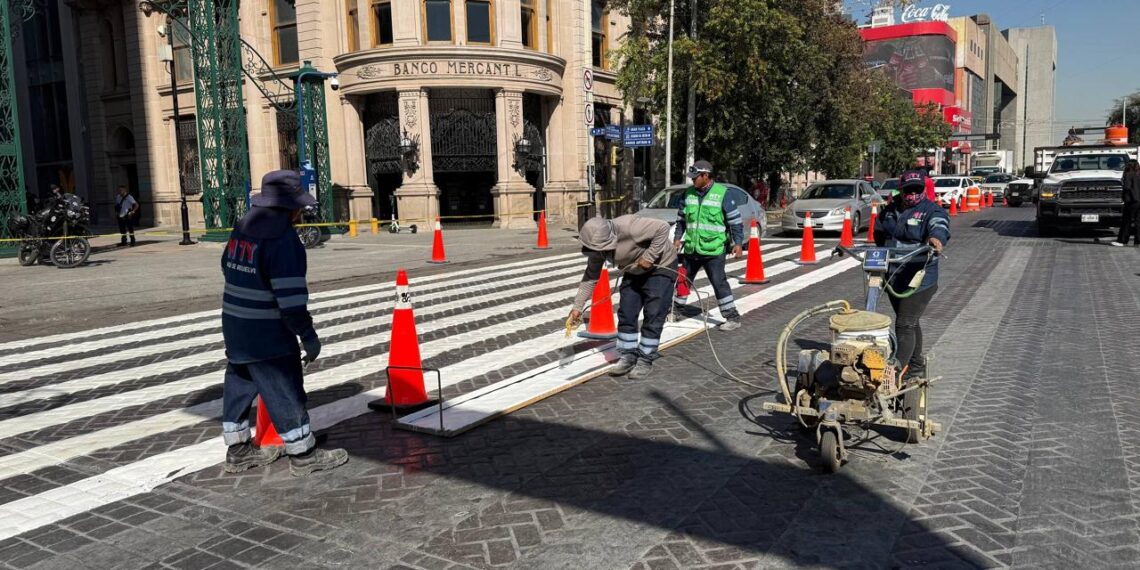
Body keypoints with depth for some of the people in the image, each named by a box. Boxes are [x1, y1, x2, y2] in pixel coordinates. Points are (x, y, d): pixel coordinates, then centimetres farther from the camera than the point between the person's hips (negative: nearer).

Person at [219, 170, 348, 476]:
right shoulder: (283, 237, -20)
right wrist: (308, 335, -17)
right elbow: (290, 296, -24)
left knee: (239, 386, 18)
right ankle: (303, 456, 12)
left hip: (234, 328, 9)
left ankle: (238, 451, 32)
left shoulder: (242, 227, 7)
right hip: (268, 335, -9)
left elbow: (228, 267, 18)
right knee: (286, 393, 1)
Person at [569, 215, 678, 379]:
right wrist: (577, 307, -10)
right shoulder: (598, 245, -14)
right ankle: (628, 357, 14)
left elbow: (662, 227, -33)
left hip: (660, 266, -6)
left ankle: (646, 360, 3)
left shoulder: (628, 227, -37)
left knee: (653, 315, -7)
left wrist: (649, 257, -32)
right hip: (634, 272, 6)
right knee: (626, 314, 2)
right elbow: (590, 278, -7)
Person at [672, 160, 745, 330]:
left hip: (714, 249, -5)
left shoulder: (723, 194, -8)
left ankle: (732, 317, 2)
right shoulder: (688, 193, 7)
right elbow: (681, 218, 18)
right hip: (691, 248, 6)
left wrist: (738, 243, -9)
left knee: (719, 282, -7)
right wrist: (678, 238, 12)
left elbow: (736, 221, -5)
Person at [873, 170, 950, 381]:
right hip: (893, 278, 7)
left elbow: (940, 225, -29)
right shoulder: (890, 211, 11)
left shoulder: (932, 210, -8)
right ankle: (916, 367, 34)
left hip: (919, 280, -7)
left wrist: (936, 237, -51)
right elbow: (879, 234, 27)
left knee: (905, 325, -12)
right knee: (910, 323, 19)